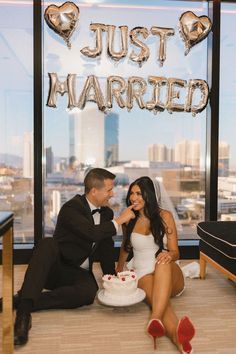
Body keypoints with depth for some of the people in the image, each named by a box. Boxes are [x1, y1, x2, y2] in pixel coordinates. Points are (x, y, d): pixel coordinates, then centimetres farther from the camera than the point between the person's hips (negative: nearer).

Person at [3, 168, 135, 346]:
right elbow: (92, 233, -30)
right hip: (56, 268, -4)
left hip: (80, 274, 5)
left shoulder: (106, 213, 8)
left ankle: (23, 301, -25)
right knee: (48, 243, -37)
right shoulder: (71, 208, -14)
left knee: (89, 291, -32)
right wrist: (119, 220, -19)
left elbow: (106, 249, 16)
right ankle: (24, 310, -44)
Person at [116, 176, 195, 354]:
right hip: (143, 274, 0)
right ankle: (177, 336, -66)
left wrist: (169, 255, -24)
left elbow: (175, 252, -1)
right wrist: (119, 270, 30)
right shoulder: (128, 220, 7)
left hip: (170, 276, 0)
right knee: (154, 296, -36)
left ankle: (155, 319, -57)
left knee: (163, 263, -38)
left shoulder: (165, 216, 1)